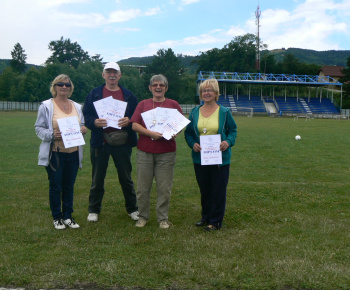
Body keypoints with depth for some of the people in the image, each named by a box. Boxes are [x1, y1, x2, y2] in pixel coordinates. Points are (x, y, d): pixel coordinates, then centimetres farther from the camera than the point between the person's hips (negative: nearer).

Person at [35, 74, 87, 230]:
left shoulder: (77, 107, 13)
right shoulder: (46, 106, -1)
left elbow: (82, 126, 21)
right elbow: (39, 128, -2)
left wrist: (83, 129, -3)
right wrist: (52, 135, -20)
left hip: (73, 153, 4)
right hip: (55, 153, -4)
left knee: (69, 186, 11)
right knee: (55, 187, 3)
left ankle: (68, 216, 23)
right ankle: (57, 217, 17)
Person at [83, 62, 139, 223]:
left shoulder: (128, 95, 8)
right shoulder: (94, 94, 4)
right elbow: (86, 116, 1)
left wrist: (129, 120, -14)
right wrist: (94, 122, -19)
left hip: (122, 142, 1)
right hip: (100, 143, -1)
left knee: (126, 178, 11)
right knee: (97, 179, 10)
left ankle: (132, 209, 25)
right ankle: (93, 210, 23)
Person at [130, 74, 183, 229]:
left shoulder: (173, 104, 10)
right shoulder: (143, 104, 10)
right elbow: (134, 125, 0)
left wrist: (173, 132, -12)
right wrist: (151, 133, -15)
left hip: (166, 152, 0)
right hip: (145, 151, 1)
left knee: (164, 188, 3)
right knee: (143, 187, 6)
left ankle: (163, 218, 17)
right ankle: (143, 216, 22)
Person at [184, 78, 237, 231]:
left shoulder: (224, 112, 1)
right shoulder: (194, 112, 7)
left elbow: (233, 130, 5)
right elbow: (188, 132, 10)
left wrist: (228, 141, -15)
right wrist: (193, 144, -10)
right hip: (200, 158, 3)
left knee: (218, 190, 2)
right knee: (204, 190, 13)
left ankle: (216, 221, 14)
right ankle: (206, 217, 29)